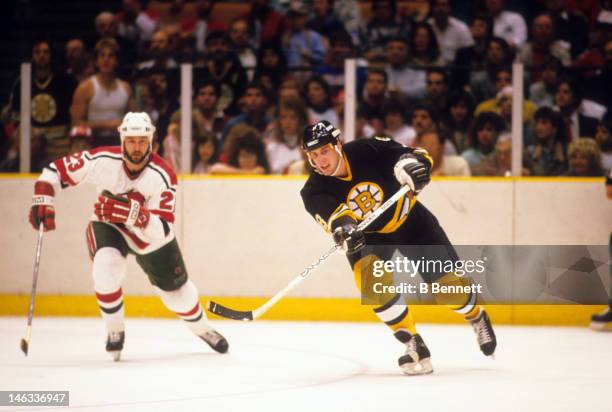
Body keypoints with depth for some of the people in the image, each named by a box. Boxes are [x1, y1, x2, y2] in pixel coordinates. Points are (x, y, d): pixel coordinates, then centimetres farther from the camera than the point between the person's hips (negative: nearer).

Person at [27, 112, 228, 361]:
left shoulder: (162, 176, -30)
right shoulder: (103, 160, -27)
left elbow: (163, 230, -36)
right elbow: (55, 171, -18)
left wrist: (135, 214, -54)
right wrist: (42, 201, -34)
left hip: (152, 237, 1)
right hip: (108, 228, -1)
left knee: (176, 290, 11)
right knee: (105, 268, -31)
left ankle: (201, 328, 45)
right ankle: (115, 332, -6)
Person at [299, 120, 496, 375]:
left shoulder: (368, 151, -25)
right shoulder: (315, 191, -22)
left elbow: (417, 154, -19)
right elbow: (330, 215, -41)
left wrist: (413, 162, -42)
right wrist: (342, 226, -64)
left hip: (410, 220, -1)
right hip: (368, 237, 1)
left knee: (448, 283, -1)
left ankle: (477, 317, 34)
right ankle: (413, 344, -15)